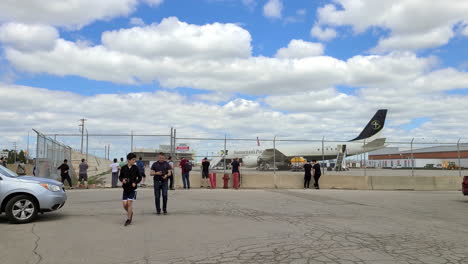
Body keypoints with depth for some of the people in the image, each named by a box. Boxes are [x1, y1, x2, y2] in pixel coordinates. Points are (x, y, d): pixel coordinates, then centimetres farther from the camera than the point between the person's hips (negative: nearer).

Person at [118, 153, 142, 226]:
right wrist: (122, 180, -12)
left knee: (129, 202, -8)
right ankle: (130, 213, 30)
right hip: (125, 188, 2)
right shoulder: (123, 168, -3)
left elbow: (139, 177, 4)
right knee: (124, 204, 0)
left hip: (133, 188, -2)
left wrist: (135, 182, -12)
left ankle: (129, 219, 5)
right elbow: (120, 177, 9)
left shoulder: (135, 168, -4)